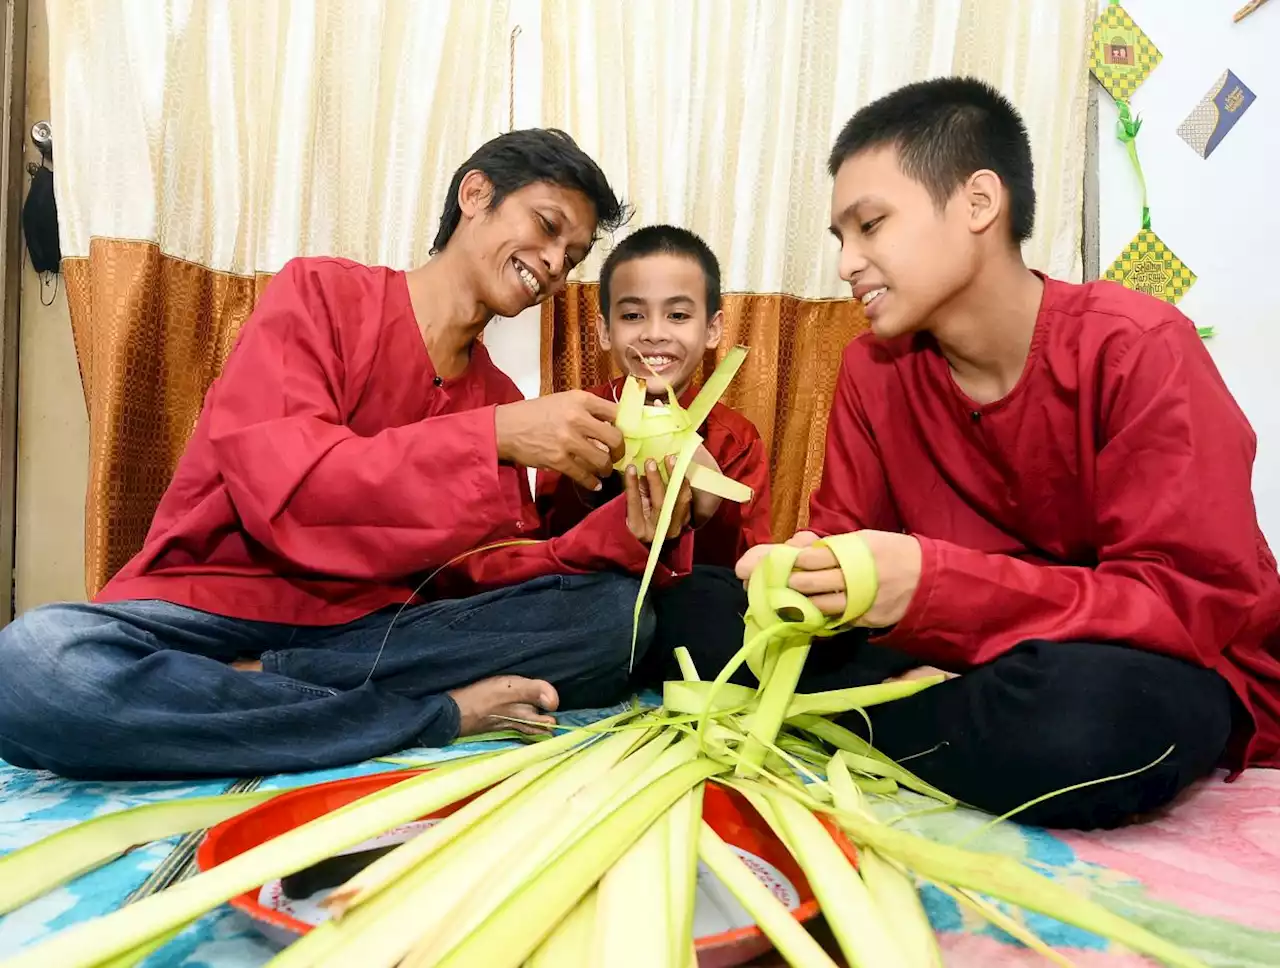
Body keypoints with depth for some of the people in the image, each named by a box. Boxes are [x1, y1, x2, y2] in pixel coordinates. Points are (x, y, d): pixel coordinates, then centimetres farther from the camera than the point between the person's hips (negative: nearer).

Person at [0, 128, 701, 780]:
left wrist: (631, 532, -17)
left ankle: (258, 686, -18)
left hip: (371, 627, 4)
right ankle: (441, 713, -22)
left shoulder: (499, 399, 10)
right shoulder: (321, 294, -3)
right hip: (211, 609, -3)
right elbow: (276, 486, -18)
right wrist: (496, 437, -25)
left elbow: (484, 570, 0)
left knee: (615, 609, -16)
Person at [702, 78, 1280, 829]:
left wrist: (931, 584, -34)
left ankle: (872, 718, -14)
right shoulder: (873, 368, -2)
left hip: (1165, 669, -3)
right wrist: (800, 571, -26)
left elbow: (1200, 601, -23)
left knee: (1089, 712, -40)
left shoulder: (1137, 349, -18)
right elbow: (845, 537, -1)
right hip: (970, 657, 4)